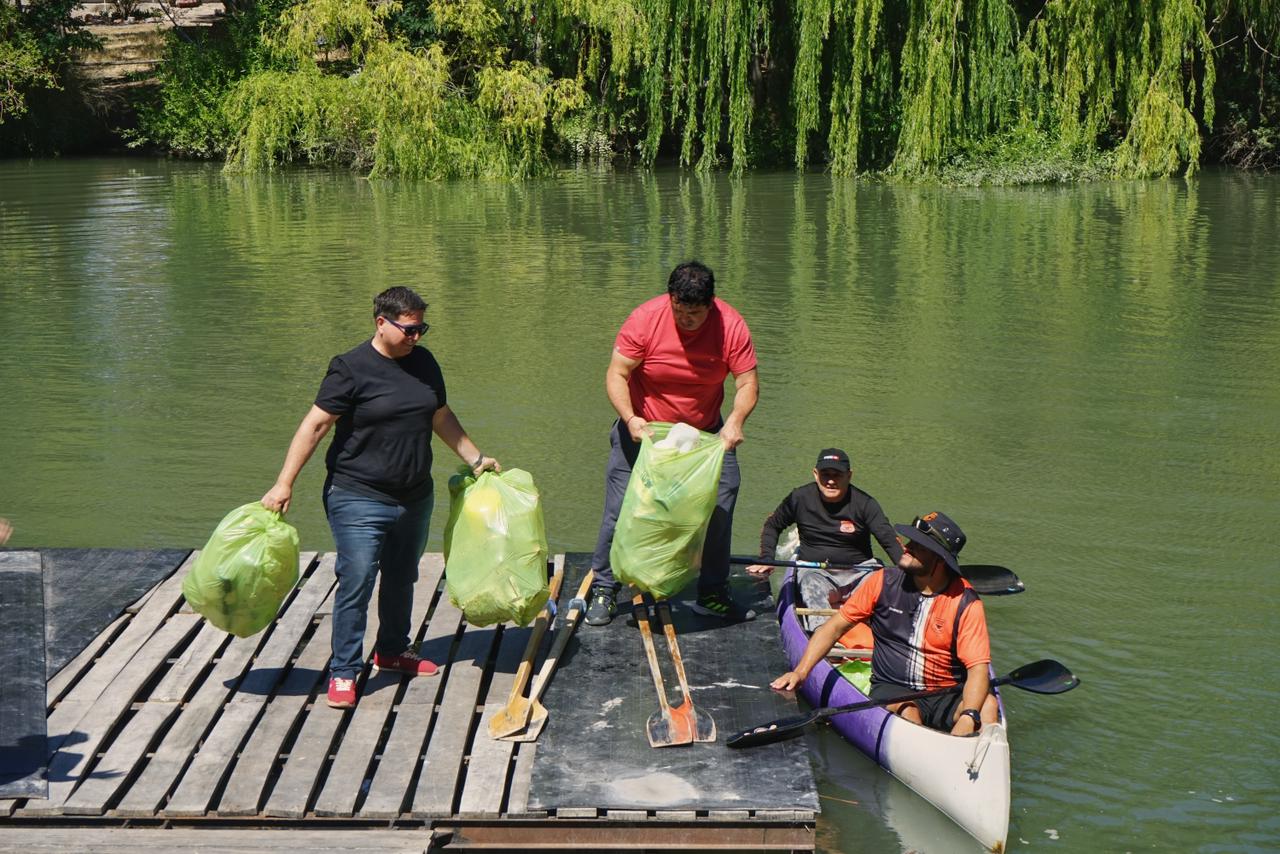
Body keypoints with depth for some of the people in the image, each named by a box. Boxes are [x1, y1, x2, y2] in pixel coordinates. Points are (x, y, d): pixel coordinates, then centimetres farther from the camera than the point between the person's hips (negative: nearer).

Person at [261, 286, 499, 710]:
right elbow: (315, 424, -14)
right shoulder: (351, 368, -13)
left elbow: (442, 417, 20)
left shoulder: (423, 362, 7)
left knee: (401, 579, 19)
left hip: (414, 498, 7)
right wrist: (284, 484, -17)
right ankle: (343, 672, 5)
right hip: (359, 500, -7)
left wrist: (475, 459, 20)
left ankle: (393, 650, 38)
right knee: (356, 584, -6)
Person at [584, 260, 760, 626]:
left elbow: (748, 383, -17)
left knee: (721, 507, -1)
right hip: (644, 429, -2)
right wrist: (629, 418, -36)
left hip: (706, 431, 2)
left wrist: (735, 421, -36)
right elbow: (616, 375, -19)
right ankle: (604, 590, 12)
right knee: (620, 509, -4)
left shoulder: (731, 326, -17)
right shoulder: (645, 319, -22)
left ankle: (712, 594, 14)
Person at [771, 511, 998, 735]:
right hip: (890, 689, 0)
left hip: (946, 696, 0)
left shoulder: (965, 603, -5)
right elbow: (834, 627, 6)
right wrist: (800, 672, -7)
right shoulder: (883, 582, 0)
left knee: (987, 705, -30)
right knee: (907, 712, -34)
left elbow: (978, 668, -13)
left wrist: (968, 717, -31)